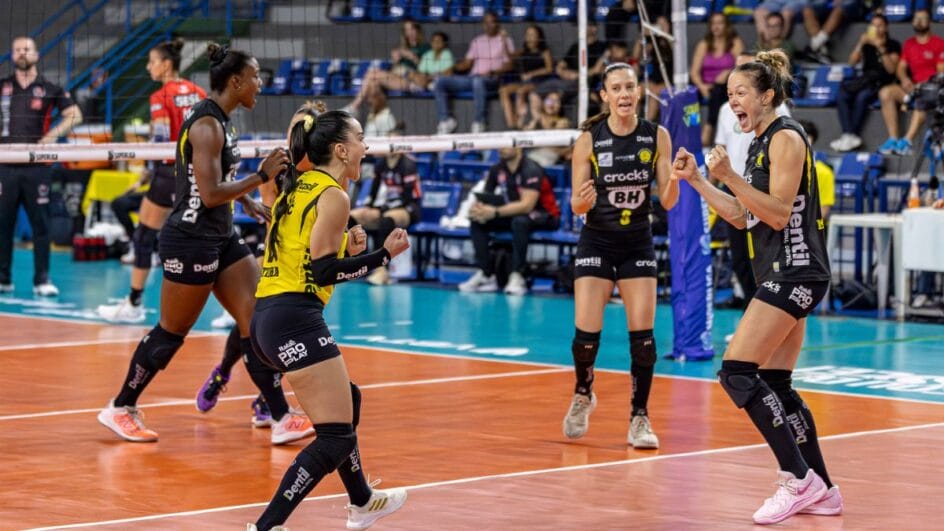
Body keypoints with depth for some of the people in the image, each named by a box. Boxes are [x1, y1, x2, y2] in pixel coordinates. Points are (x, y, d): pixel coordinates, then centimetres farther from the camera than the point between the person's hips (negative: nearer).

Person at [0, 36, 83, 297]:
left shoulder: (49, 89, 4)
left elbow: (74, 115, 3)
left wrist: (53, 134, -10)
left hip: (36, 167, -1)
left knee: (41, 223, -2)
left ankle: (42, 280, 3)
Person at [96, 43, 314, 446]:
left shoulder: (220, 121, 10)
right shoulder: (206, 125, -19)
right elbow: (210, 194, -24)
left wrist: (248, 202, 17)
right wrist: (261, 176, -20)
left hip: (221, 239, 9)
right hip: (190, 241, -9)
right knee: (172, 331, 3)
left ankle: (281, 418, 0)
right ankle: (120, 409, 20)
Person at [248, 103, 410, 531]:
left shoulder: (296, 188, 17)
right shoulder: (333, 196, -9)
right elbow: (323, 272, -14)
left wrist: (346, 250, 14)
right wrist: (384, 254, -8)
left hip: (267, 317, 10)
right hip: (296, 321, -10)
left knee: (346, 400, 27)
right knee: (335, 437, -7)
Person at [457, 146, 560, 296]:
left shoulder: (531, 170, -21)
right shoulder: (497, 170, -1)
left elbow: (527, 205, -32)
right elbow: (482, 199, 1)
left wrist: (495, 212, -38)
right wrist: (477, 209, -24)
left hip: (544, 216, -7)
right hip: (515, 214, 7)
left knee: (520, 221, -38)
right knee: (477, 221, -11)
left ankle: (517, 277, -32)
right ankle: (486, 275, -12)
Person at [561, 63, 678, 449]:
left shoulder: (657, 137, -5)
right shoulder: (589, 139, -10)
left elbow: (668, 202, -3)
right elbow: (576, 205, -5)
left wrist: (676, 179, -24)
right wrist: (583, 200, -28)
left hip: (638, 244, 1)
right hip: (596, 243, -1)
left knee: (642, 334, -6)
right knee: (586, 334, -7)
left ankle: (640, 418, 8)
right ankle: (583, 395, 23)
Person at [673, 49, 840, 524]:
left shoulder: (786, 137, -11)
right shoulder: (761, 143, 17)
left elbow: (778, 213, -18)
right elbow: (742, 216, 20)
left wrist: (729, 177, -23)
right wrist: (696, 180, 15)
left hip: (794, 272, -10)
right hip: (781, 275, 10)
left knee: (737, 371, -16)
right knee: (776, 386, 9)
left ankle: (799, 479, -13)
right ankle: (821, 492, 14)